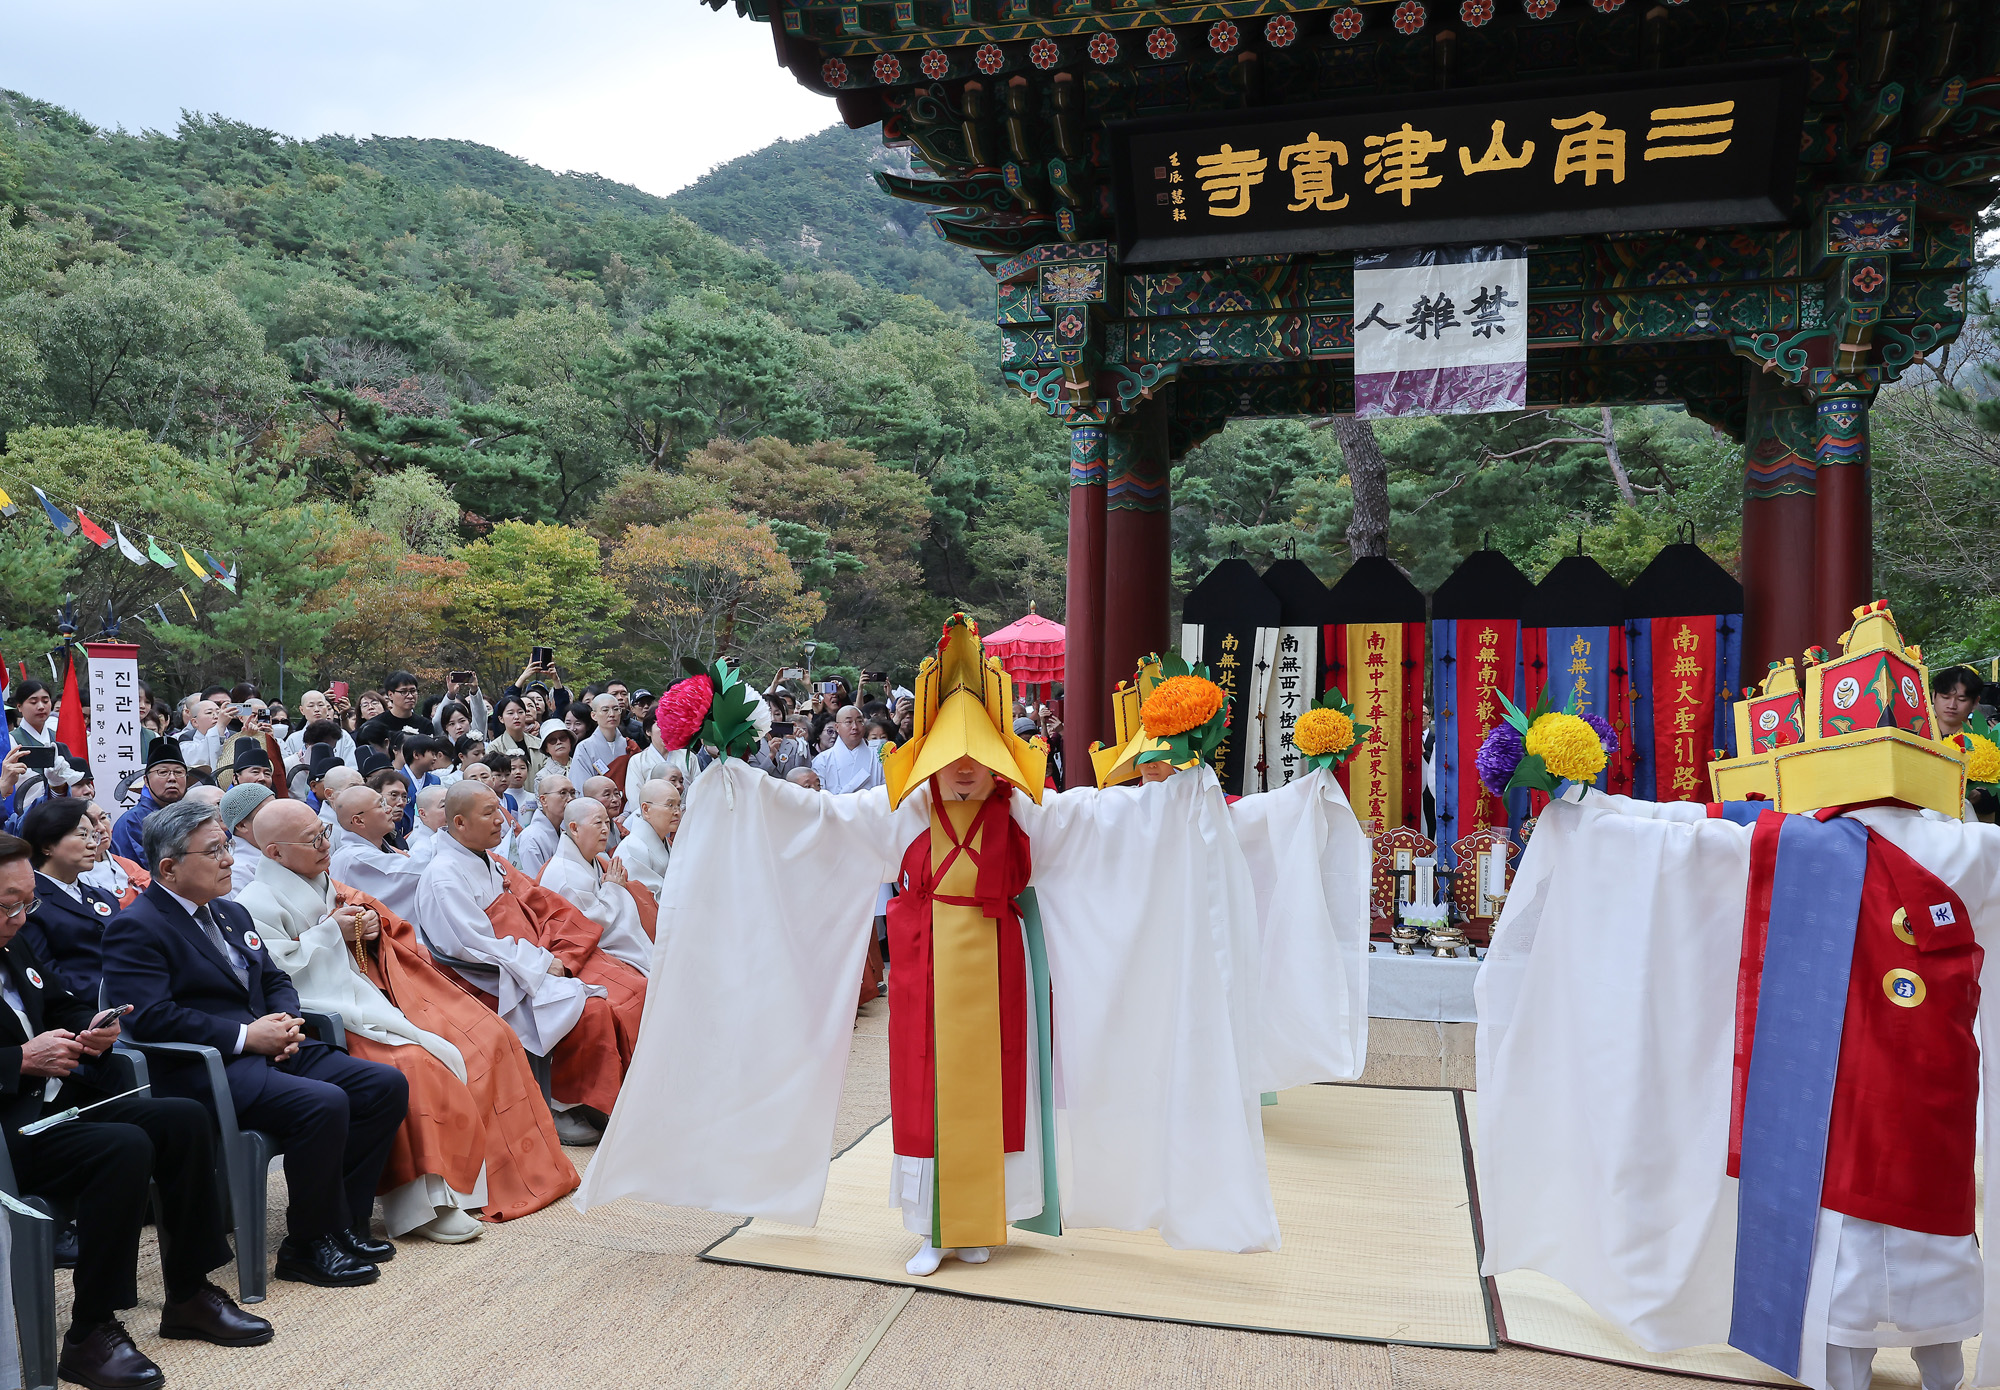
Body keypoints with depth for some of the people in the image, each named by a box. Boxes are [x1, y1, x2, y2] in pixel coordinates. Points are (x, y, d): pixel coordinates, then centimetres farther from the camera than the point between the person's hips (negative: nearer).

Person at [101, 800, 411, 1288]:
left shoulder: (232, 914, 21)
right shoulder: (135, 928, -6)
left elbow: (275, 981, 24)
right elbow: (151, 1017, -18)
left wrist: (286, 1021, 0)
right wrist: (245, 1036, -19)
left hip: (268, 1048, 9)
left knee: (386, 1084, -7)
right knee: (323, 1103, -32)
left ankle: (343, 1221, 2)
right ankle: (308, 1246, -12)